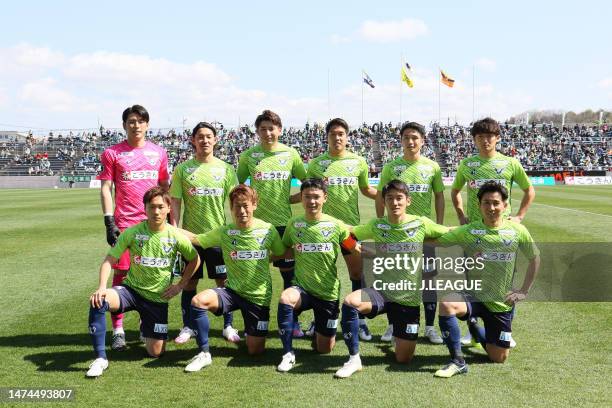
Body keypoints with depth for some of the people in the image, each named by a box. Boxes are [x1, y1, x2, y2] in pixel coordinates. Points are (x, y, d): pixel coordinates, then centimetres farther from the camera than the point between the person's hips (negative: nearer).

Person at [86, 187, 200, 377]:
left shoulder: (176, 236, -7)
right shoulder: (132, 232, -10)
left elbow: (195, 260, 10)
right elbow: (109, 261, -9)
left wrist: (180, 285, 2)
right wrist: (102, 287, -25)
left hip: (158, 297, 1)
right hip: (131, 289, -1)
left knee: (156, 353, 0)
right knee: (98, 301, -33)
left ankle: (145, 327, 36)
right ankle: (100, 358, -21)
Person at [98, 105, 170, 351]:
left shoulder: (158, 153, 10)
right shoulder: (112, 153, 2)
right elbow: (105, 188, 0)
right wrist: (109, 221, -8)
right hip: (124, 222, -3)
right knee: (121, 273, -2)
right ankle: (118, 330, 3)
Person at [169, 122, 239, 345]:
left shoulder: (225, 169, 3)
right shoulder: (182, 169, 2)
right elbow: (175, 202, 2)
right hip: (190, 234, 0)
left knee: (224, 281, 4)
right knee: (189, 282, 8)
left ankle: (228, 326, 16)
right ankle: (187, 327, 20)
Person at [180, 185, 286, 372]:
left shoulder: (268, 230, -4)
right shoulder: (224, 232, -4)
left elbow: (282, 253, 11)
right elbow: (195, 238, -1)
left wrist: (263, 260, 1)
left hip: (259, 296, 0)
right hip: (232, 291, 1)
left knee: (256, 350, 1)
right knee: (198, 300, -29)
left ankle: (251, 331, 39)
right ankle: (204, 353, -12)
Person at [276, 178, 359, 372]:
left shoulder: (336, 226, -7)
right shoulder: (293, 224, -2)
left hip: (328, 293, 0)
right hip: (302, 288, 0)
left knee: (324, 349, 6)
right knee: (285, 299, -36)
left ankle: (318, 331, 43)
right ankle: (288, 353, -21)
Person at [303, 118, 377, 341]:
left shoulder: (358, 162, 4)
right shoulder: (316, 163, 3)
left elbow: (366, 189, 14)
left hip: (350, 224, 0)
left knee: (357, 273, 3)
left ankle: (360, 319, 16)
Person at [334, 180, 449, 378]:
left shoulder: (421, 224, -5)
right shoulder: (376, 226, -1)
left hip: (409, 298, 0)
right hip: (382, 291, 0)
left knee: (403, 359, 4)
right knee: (350, 302, -33)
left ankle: (402, 337, 42)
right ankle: (354, 359, -16)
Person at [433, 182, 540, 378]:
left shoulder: (517, 231, -4)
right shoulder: (468, 231, -8)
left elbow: (534, 258, 9)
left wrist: (524, 291, 6)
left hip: (502, 303, 2)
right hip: (475, 296, -2)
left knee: (499, 358, 8)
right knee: (447, 305, -35)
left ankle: (477, 330, 41)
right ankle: (457, 361, -18)